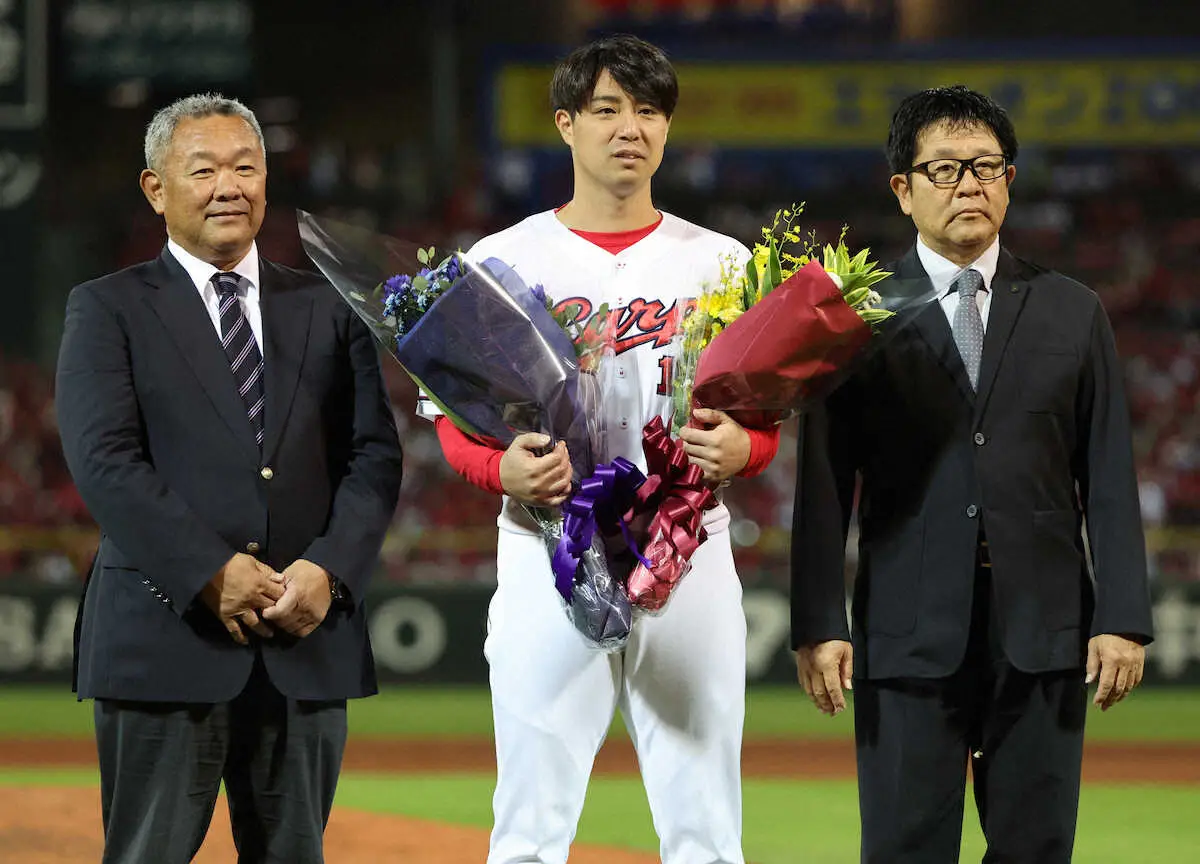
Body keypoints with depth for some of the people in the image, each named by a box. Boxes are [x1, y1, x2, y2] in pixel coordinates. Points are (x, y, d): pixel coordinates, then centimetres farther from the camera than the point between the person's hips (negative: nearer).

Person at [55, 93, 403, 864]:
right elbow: (105, 459, -8)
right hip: (166, 634, -3)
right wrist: (211, 573, -17)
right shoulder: (109, 310, 4)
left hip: (309, 634, 3)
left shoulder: (329, 310, 15)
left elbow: (375, 456, 7)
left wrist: (329, 570, -11)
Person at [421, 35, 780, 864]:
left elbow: (766, 421, 11)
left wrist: (739, 449, -12)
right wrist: (506, 470, -17)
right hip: (548, 555, -1)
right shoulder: (502, 261, 5)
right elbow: (457, 421, 5)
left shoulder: (722, 262, 10)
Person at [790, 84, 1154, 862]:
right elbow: (824, 483, 1)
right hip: (910, 634, -2)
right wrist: (817, 623, -7)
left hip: (1044, 631, 2)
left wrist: (1123, 619, -1)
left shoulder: (1072, 313, 10)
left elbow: (1109, 477, 7)